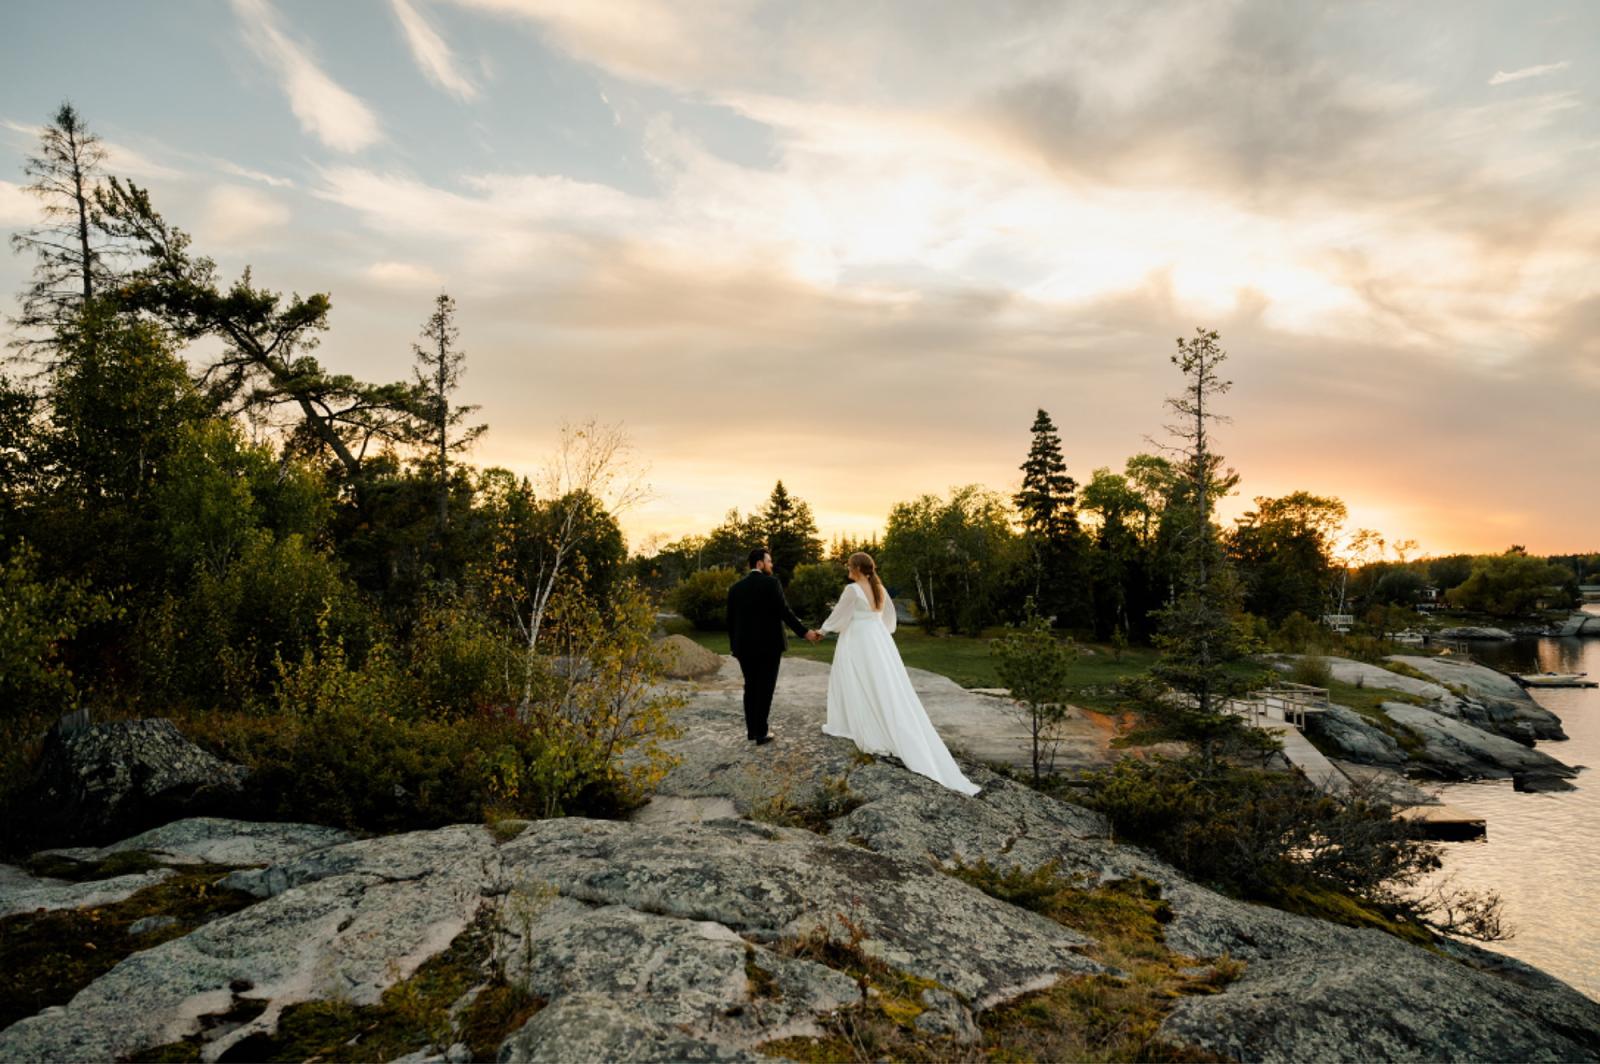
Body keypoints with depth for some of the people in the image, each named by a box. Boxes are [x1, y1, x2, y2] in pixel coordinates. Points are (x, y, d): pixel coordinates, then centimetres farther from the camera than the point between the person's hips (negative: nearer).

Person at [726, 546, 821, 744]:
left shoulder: (735, 588, 5)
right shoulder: (771, 583, -10)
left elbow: (731, 620, 7)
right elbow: (784, 612, -16)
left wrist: (734, 645, 17)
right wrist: (805, 632, -13)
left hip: (745, 646, 5)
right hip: (769, 644, -4)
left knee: (750, 687, 16)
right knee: (765, 689, 3)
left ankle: (751, 729, 20)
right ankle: (761, 733, 5)